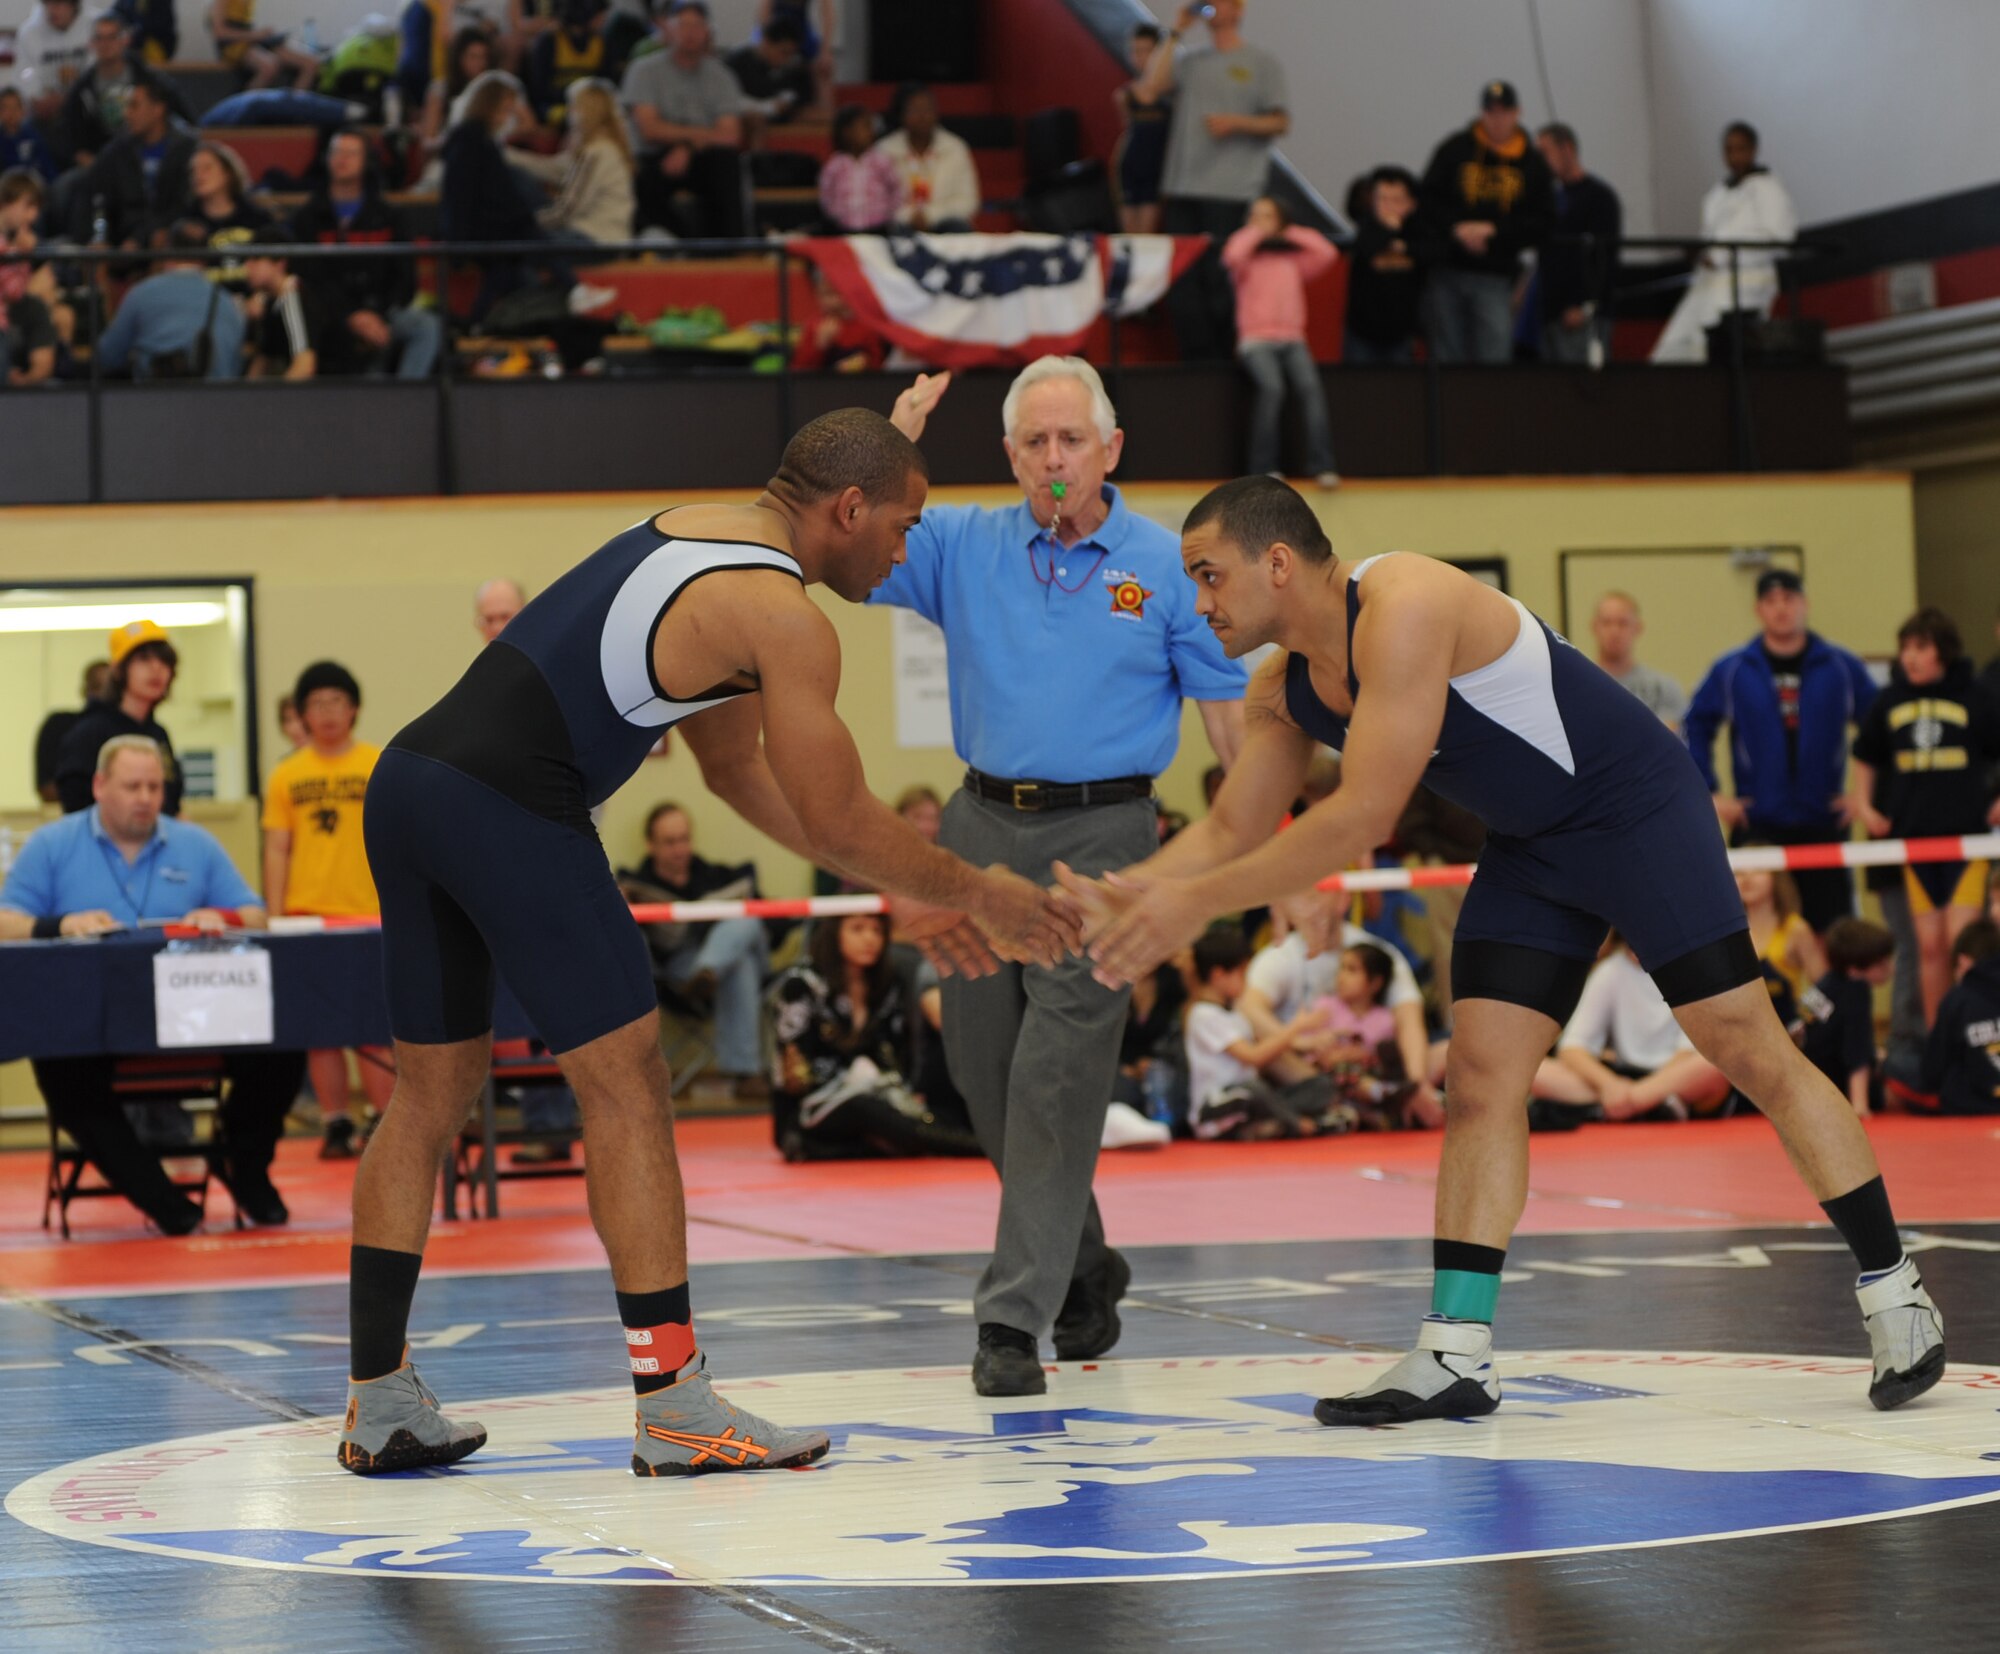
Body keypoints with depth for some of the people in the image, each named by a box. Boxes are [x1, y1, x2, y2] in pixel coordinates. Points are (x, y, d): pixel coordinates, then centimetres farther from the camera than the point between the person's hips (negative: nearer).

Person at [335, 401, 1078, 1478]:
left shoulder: (694, 533, 22)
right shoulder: (783, 619, -6)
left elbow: (735, 768, 30)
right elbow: (838, 823, -1)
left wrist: (899, 895, 31)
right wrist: (974, 895, 15)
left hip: (409, 779, 9)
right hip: (510, 811, -9)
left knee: (431, 1091, 15)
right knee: (627, 1084, -1)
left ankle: (380, 1405, 20)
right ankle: (671, 1405, 1)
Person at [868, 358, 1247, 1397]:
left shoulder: (1165, 566, 1)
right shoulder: (961, 548, 8)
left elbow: (1228, 709, 4)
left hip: (1101, 834, -4)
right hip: (985, 828, 4)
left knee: (1058, 1072, -12)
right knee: (983, 1066, 9)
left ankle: (1014, 1314, -11)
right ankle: (1084, 1267, 29)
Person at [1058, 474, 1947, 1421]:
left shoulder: (1404, 607, -29)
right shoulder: (1284, 691, 0)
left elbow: (1363, 817, -34)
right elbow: (1232, 831, 9)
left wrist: (1198, 902, -31)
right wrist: (1119, 897, -8)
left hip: (1636, 811, -8)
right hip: (1530, 852, 8)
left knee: (1750, 1051, -7)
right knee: (1479, 1075, -3)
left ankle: (1892, 1293, 4)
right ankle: (1455, 1357, -5)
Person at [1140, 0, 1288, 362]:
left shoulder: (1261, 64, 5)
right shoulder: (1189, 61, 16)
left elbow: (1281, 123, 1)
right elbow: (1150, 88, 0)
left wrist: (1236, 123, -15)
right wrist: (1175, 35, 2)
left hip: (1229, 194, -4)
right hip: (1181, 189, 5)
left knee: (1220, 281, -7)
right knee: (1181, 282, 1)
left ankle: (1228, 360, 2)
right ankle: (1198, 362, 7)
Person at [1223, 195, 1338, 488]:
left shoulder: (1294, 260, 19)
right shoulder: (1248, 259, 11)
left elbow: (1328, 254, 5)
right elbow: (1233, 256, -12)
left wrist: (1290, 233, 13)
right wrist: (1255, 232, 4)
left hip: (1292, 340, 2)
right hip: (1256, 341, -2)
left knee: (1311, 386, -27)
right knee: (1272, 387, -32)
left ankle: (1322, 465, -33)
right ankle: (1265, 467, -26)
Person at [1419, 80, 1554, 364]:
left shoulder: (1533, 164, 7)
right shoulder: (1454, 150, 6)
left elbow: (1541, 225, 3)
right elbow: (1428, 201, 3)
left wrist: (1493, 232, -9)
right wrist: (1458, 229, -12)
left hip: (1496, 279, -1)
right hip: (1447, 270, 1)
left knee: (1493, 358, -11)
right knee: (1447, 357, 3)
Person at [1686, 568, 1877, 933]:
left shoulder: (1842, 667, 4)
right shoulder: (1730, 671, 4)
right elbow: (1694, 730, 8)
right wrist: (1709, 794, 1)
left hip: (1824, 824, 0)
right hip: (1756, 826, 0)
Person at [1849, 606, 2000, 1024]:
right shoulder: (1891, 699, 6)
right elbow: (1866, 756, 21)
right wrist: (1864, 805, 11)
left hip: (1966, 834, -3)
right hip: (1912, 836, 3)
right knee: (1930, 946, 6)